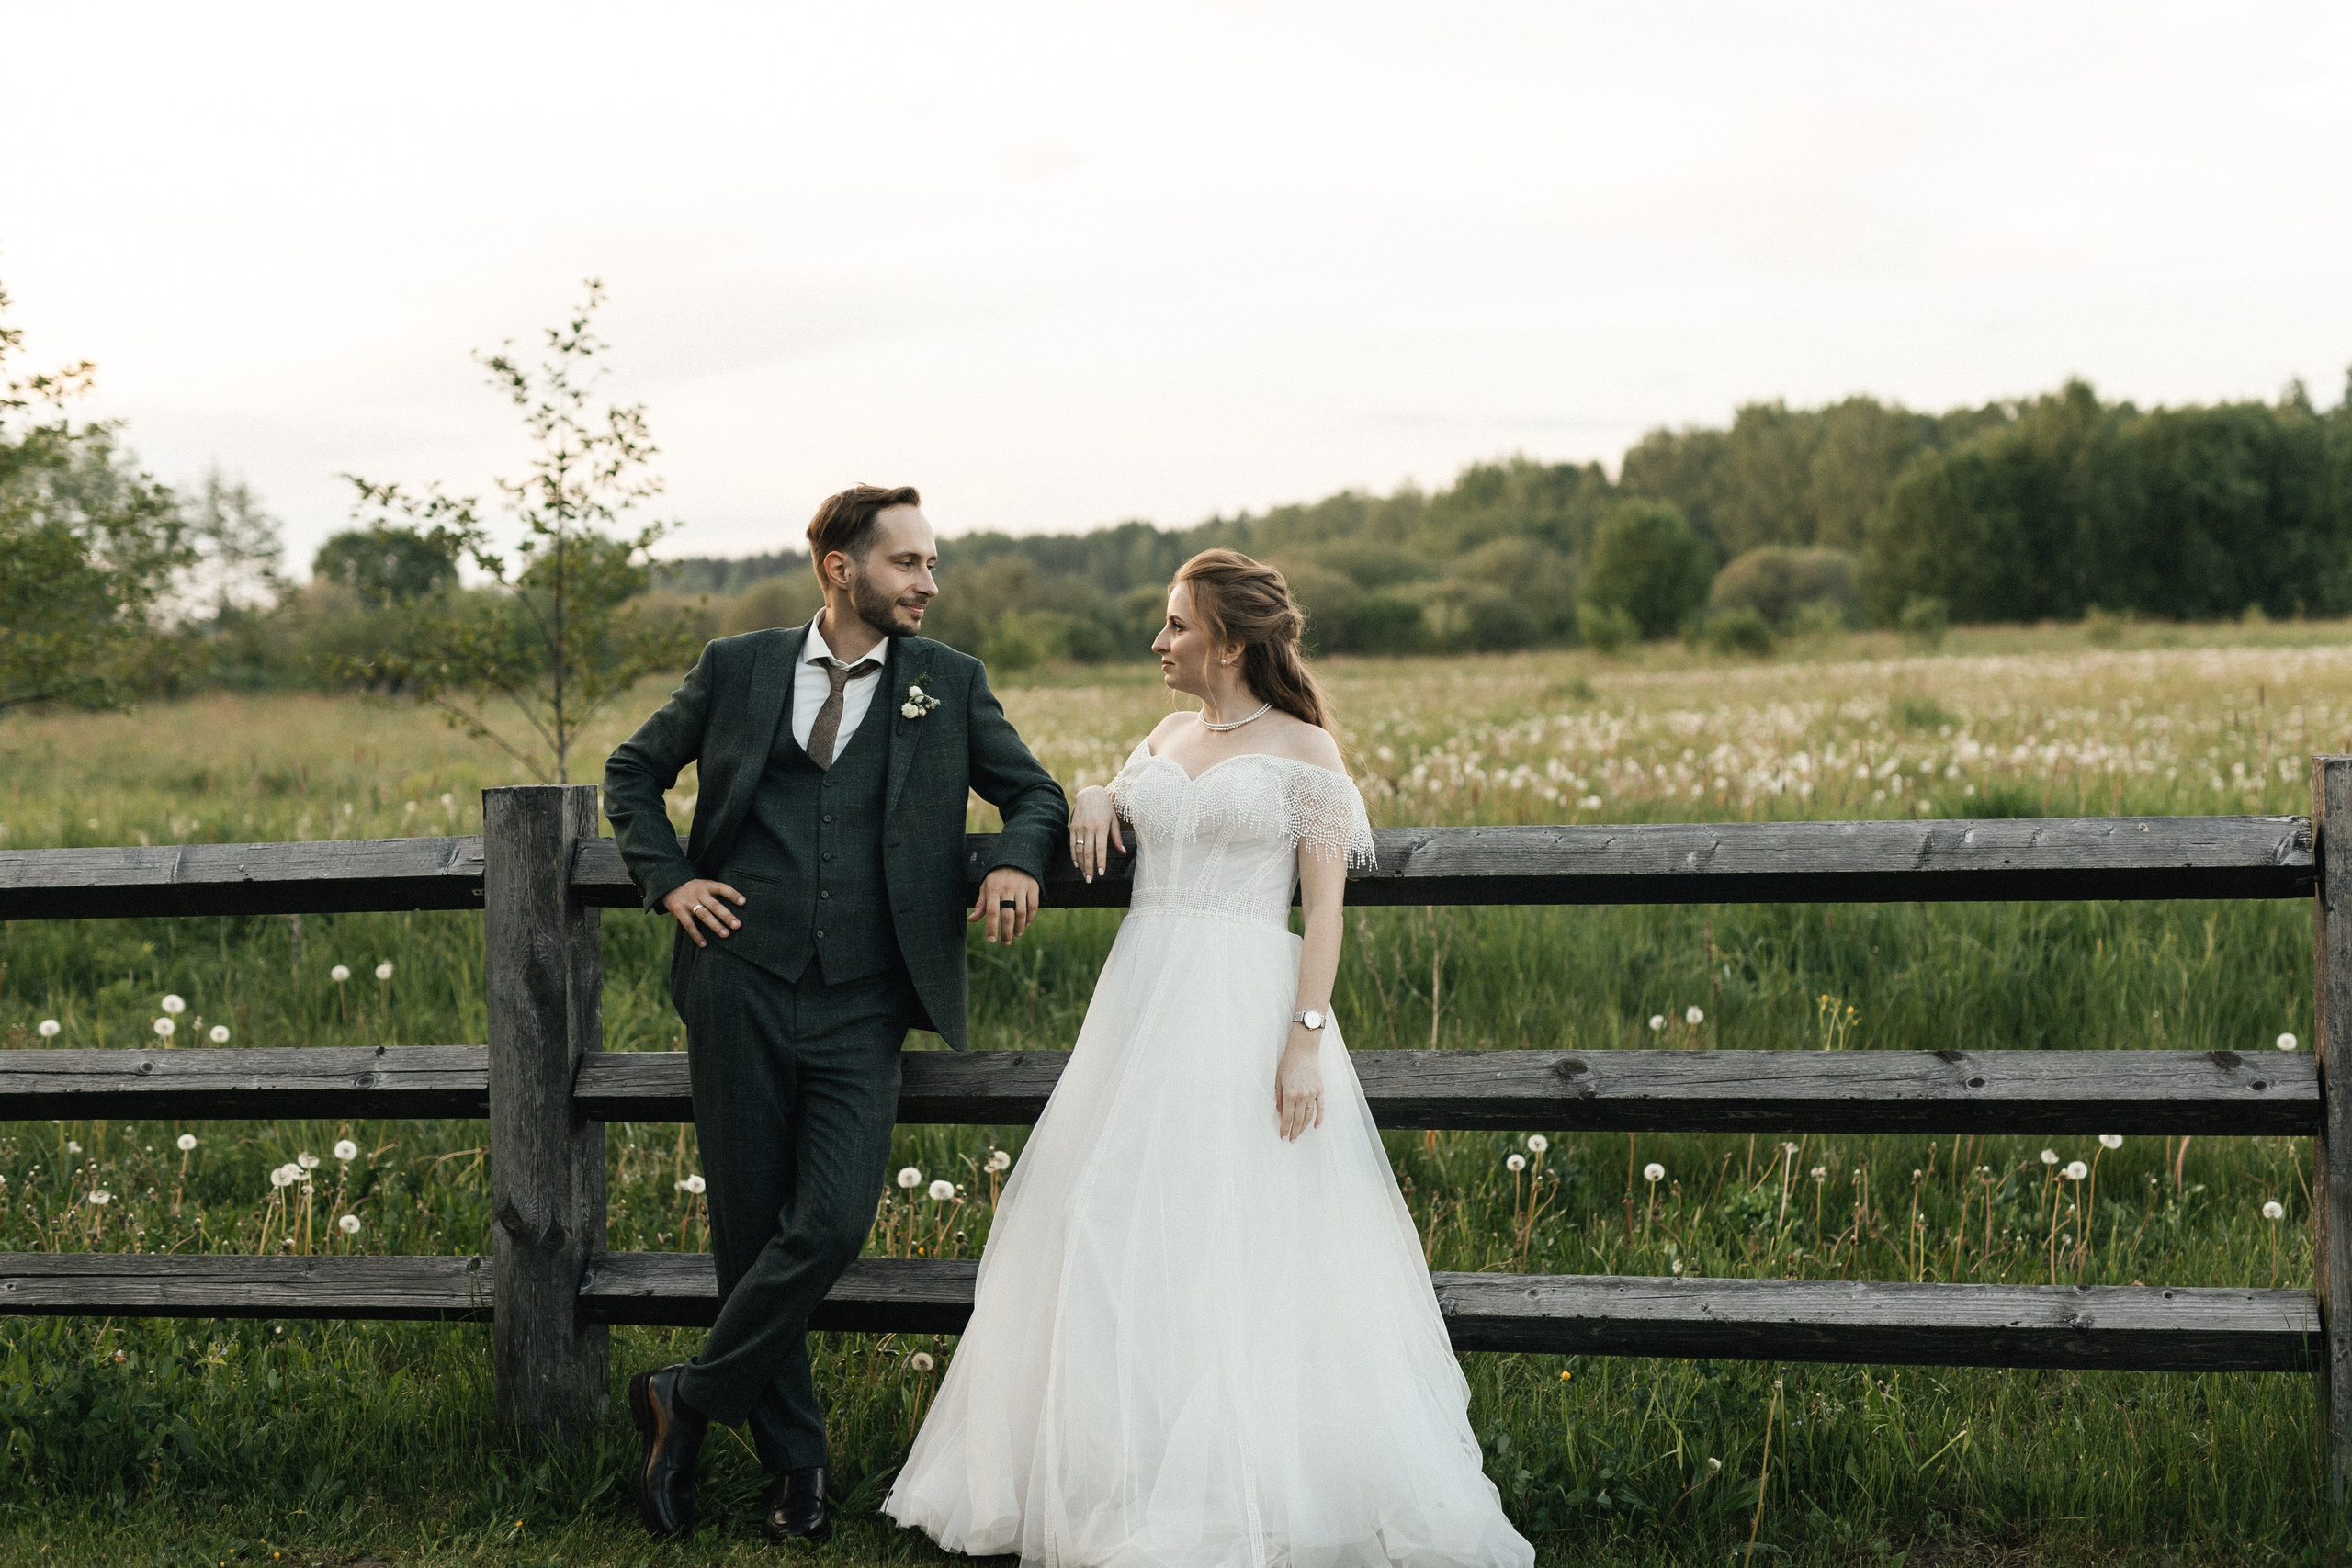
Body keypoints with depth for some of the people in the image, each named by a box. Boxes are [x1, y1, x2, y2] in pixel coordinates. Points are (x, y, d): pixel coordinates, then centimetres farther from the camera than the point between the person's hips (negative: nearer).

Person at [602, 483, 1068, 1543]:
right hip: (742, 987, 0)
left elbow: (1034, 791, 17)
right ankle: (794, 1464, 19)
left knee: (833, 1224, -15)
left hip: (860, 1010, 0)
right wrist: (669, 880, 3)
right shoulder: (738, 669, 8)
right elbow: (632, 772, 18)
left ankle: (689, 1401, 5)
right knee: (750, 1227, 5)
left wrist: (1017, 859, -5)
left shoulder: (949, 684, 10)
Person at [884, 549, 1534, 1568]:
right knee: (1119, 1245, 3)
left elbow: (1324, 908, -7)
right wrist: (1093, 801, 6)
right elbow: (1099, 838, 30)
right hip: (1144, 1004, 6)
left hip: (1249, 1007, -6)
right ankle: (1130, 1476, 11)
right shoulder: (1163, 742, 15)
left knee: (1242, 1247, -8)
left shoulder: (1304, 750, -1)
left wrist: (1305, 1042, -16)